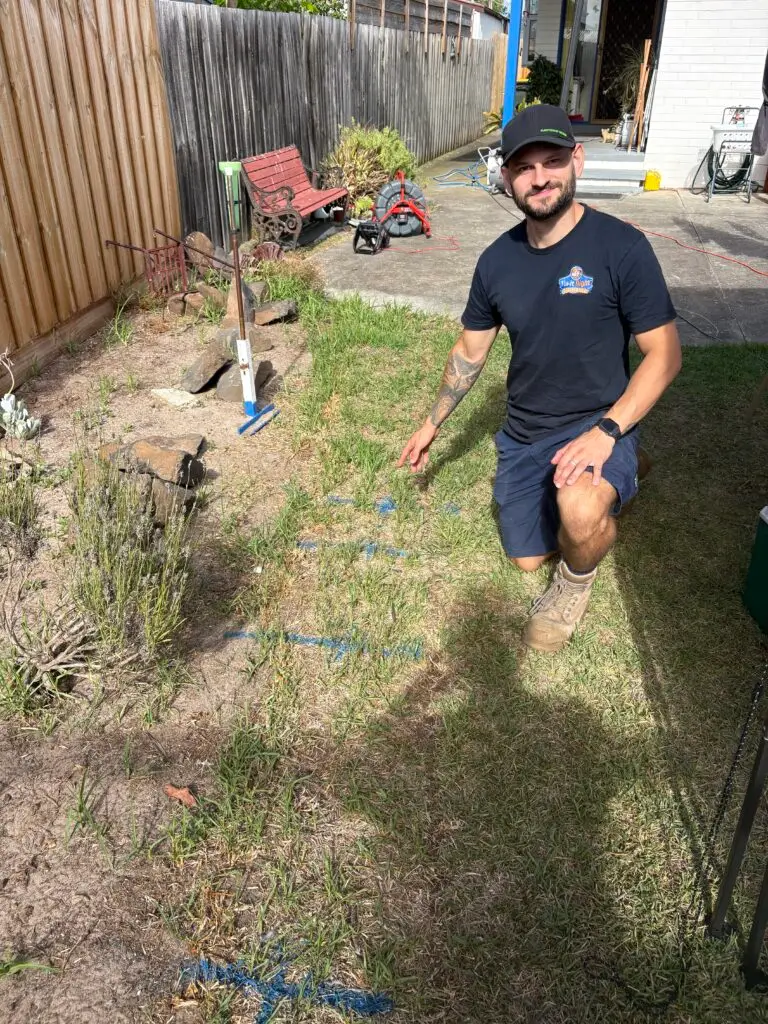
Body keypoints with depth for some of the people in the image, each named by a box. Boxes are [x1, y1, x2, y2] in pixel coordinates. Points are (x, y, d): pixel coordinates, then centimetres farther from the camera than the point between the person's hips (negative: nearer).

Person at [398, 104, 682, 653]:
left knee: (580, 514, -38)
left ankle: (577, 579, 1)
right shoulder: (497, 260, -2)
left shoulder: (621, 246, -16)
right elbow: (470, 352, 11)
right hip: (524, 432, 6)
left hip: (597, 423, -5)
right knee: (527, 559, 16)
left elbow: (664, 354, -14)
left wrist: (606, 431, -26)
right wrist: (433, 424, 14)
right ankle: (614, 479, 40)